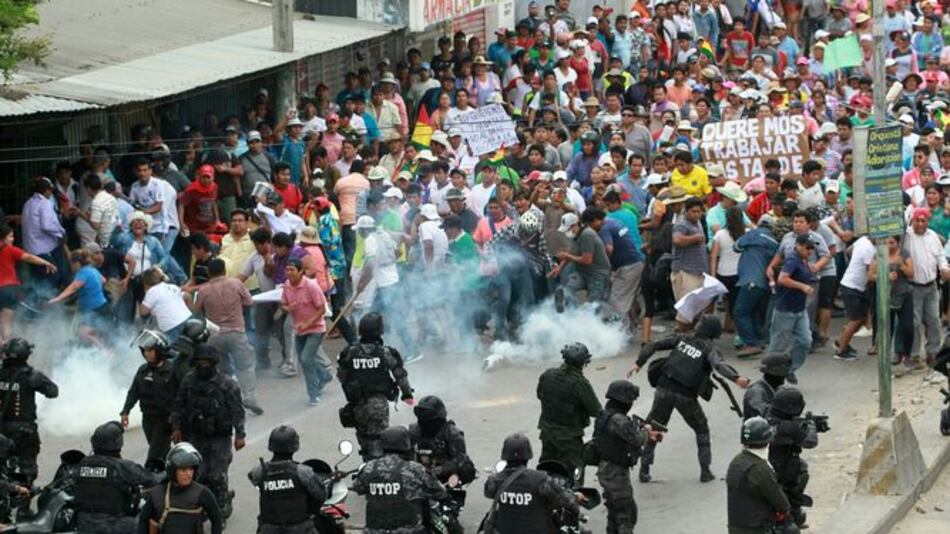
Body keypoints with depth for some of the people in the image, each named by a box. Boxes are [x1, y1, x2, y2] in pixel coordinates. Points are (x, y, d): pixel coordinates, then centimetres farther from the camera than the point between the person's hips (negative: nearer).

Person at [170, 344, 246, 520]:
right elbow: (179, 405, 11)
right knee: (198, 475, 3)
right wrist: (176, 427, 6)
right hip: (196, 438, 4)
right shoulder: (189, 381, 2)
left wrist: (240, 434, -13)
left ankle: (221, 513, 9)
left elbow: (238, 411, -8)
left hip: (220, 438, -4)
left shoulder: (227, 384, -10)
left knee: (217, 477, -4)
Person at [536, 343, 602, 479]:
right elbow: (596, 410, -17)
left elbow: (539, 395, 12)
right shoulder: (580, 383, -23)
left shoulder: (547, 375, -5)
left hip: (547, 431, 6)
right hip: (569, 437, -6)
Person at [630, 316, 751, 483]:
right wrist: (736, 378, -35)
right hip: (685, 396, -2)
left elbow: (653, 346, 8)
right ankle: (705, 471, 16)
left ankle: (644, 470, 12)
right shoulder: (709, 349, 1)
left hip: (664, 388, 2)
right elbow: (718, 364, -21)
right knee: (702, 430, 21)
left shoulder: (682, 339, 12)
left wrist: (639, 363, 13)